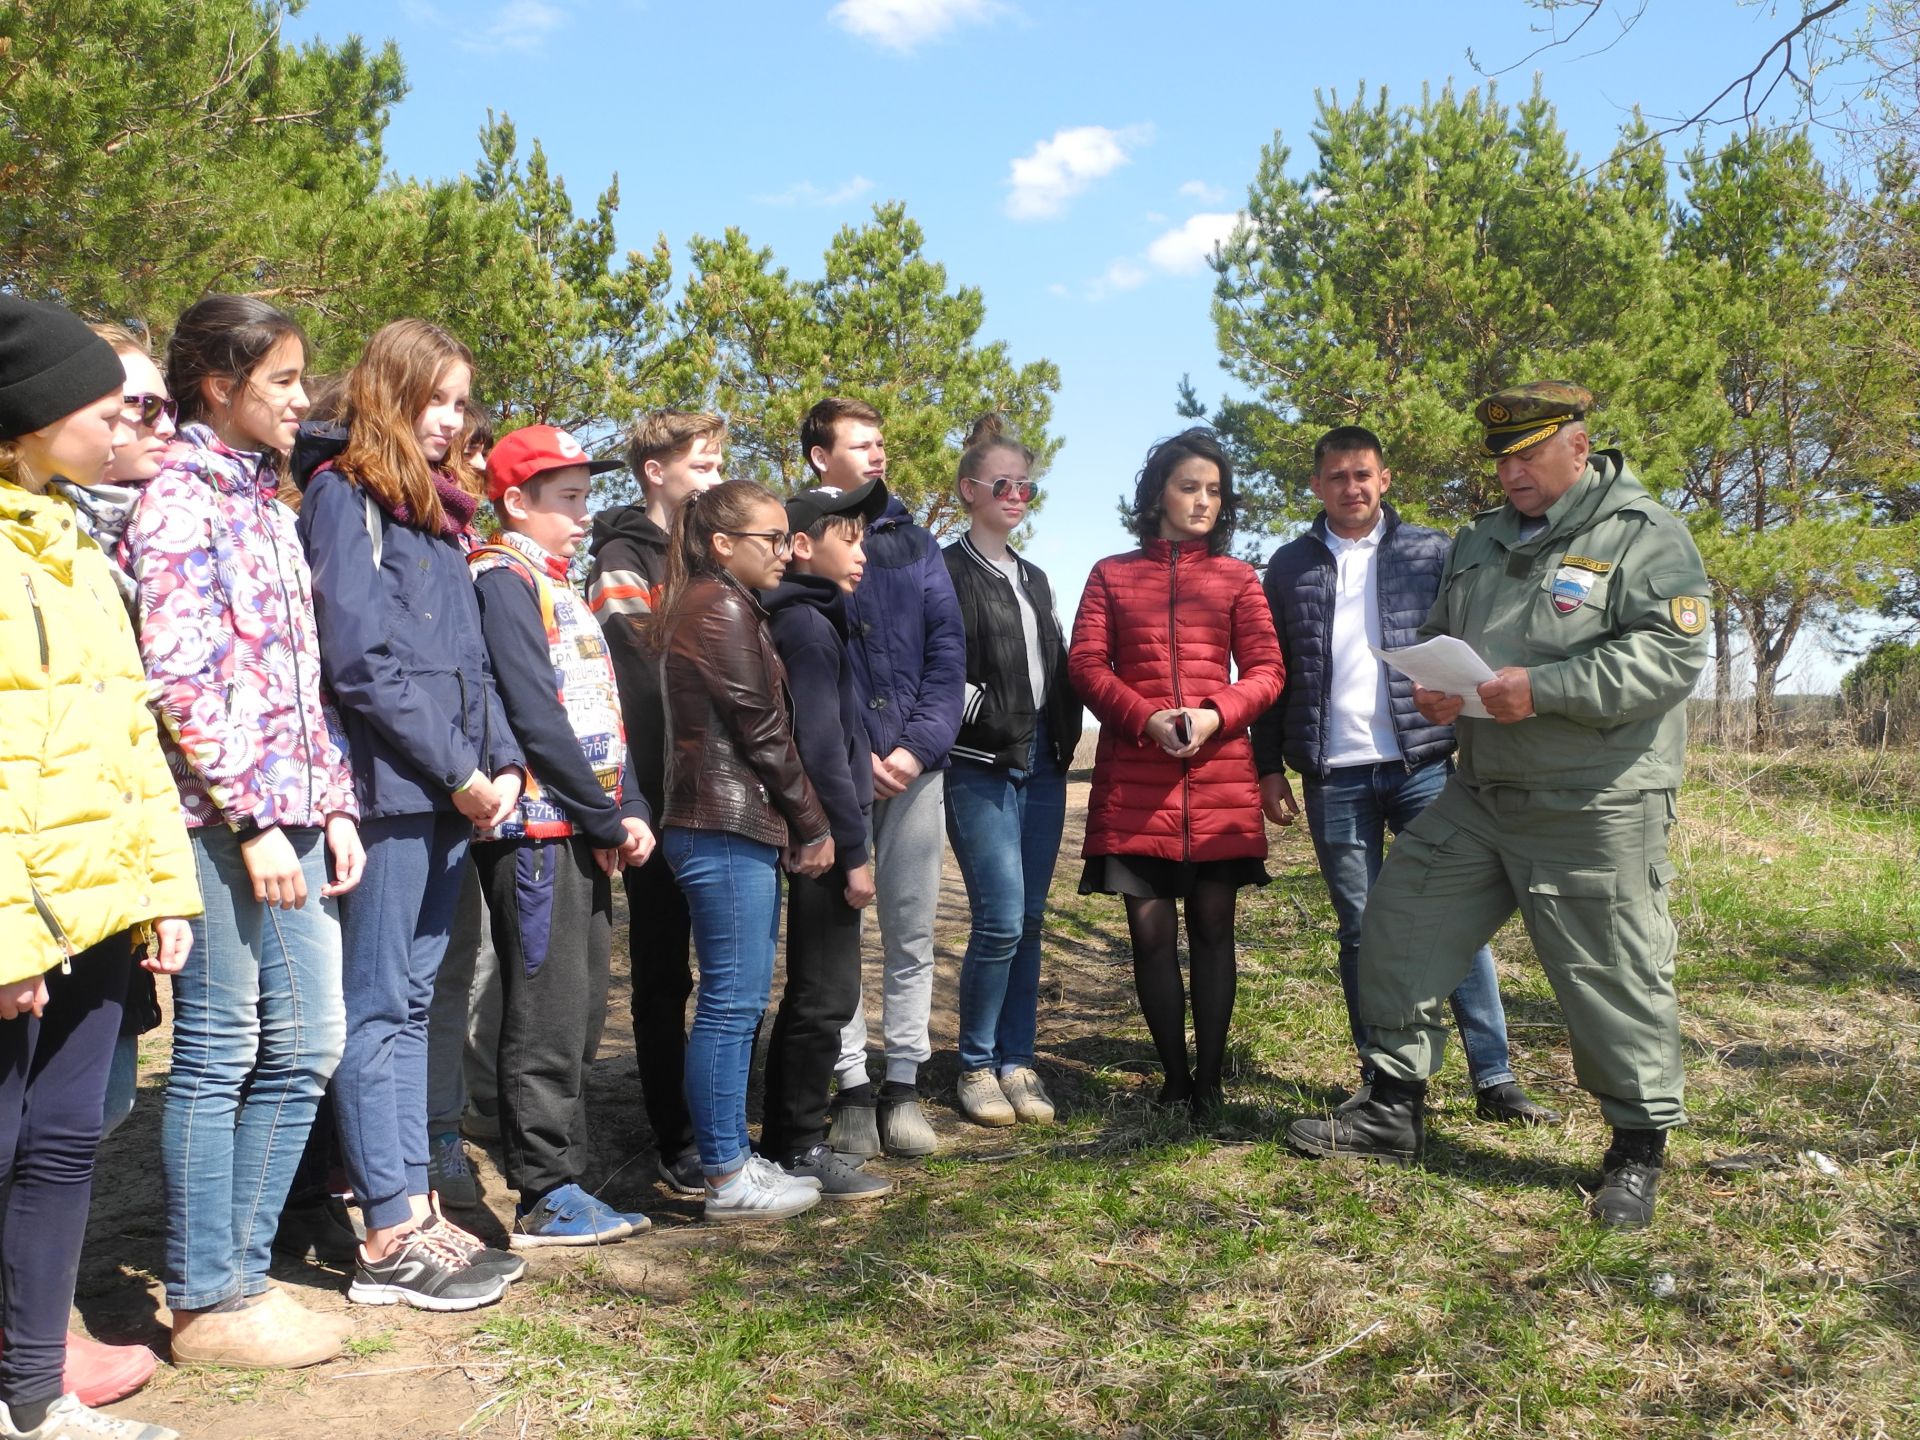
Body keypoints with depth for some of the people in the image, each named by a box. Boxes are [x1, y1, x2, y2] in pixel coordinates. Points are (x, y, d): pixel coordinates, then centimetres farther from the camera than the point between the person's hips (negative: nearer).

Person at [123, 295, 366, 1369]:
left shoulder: (269, 501, 18)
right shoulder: (181, 497, -6)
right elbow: (180, 676, -15)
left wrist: (335, 805, 11)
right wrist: (254, 819, -17)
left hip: (294, 815, 8)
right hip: (223, 815, -8)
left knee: (306, 1045, 10)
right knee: (218, 1053, 0)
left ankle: (245, 1270, 22)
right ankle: (209, 1302, 12)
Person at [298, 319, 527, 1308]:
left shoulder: (441, 511, 20)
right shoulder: (343, 497, -5)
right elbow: (361, 657, -14)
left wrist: (502, 763, 3)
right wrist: (460, 773, -13)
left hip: (452, 794, 8)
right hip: (387, 785, -8)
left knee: (411, 1000, 10)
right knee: (380, 1006, -3)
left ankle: (413, 1208, 17)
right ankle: (390, 1238, 2)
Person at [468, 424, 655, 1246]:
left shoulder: (557, 588, 19)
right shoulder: (502, 580, -9)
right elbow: (536, 717, -17)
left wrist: (629, 810, 4)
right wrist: (609, 819, -12)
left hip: (582, 834, 9)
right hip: (539, 830, -9)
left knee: (580, 1016, 12)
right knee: (548, 1018, -4)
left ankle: (561, 1184, 21)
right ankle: (547, 1200, 4)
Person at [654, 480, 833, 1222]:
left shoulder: (703, 606, 21)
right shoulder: (723, 609, -10)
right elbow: (762, 730, -13)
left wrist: (797, 823, 11)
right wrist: (813, 824, -4)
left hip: (738, 826, 10)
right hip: (727, 827, -10)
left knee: (739, 998, 13)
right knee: (733, 1000, -5)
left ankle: (732, 1156, 21)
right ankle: (727, 1178, 1)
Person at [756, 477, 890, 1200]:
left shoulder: (810, 619, 17)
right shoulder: (807, 625, -13)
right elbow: (822, 748, -19)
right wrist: (854, 850, -18)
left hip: (817, 838, 10)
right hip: (825, 836, -10)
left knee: (814, 992, 15)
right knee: (827, 993, -4)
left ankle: (785, 1140, 24)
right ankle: (802, 1149, 5)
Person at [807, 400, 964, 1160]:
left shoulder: (912, 541, 12)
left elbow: (947, 649, 6)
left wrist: (918, 746, -7)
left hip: (914, 767, 3)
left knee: (911, 933, 6)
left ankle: (902, 1084, 14)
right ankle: (852, 1087, 11)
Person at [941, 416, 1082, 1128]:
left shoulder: (1034, 580, 20)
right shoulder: (947, 572, -2)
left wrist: (1064, 736, 9)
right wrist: (988, 717, -15)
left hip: (1042, 767, 7)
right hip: (981, 769, -6)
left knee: (1029, 922, 6)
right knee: (1001, 921, -11)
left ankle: (1017, 1062, 15)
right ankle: (977, 1067, 5)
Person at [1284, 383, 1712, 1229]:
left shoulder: (1643, 535, -8)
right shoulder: (1481, 540, 14)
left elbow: (1671, 655, -19)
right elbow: (1439, 637, 24)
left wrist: (1540, 690, -25)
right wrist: (1431, 682, 0)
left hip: (1596, 814, -6)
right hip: (1479, 799, 7)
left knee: (1613, 978, 2)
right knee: (1398, 928, 6)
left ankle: (1638, 1151, 22)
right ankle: (1393, 1111, 20)